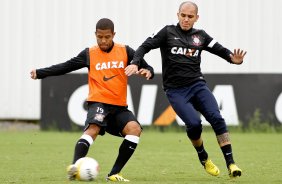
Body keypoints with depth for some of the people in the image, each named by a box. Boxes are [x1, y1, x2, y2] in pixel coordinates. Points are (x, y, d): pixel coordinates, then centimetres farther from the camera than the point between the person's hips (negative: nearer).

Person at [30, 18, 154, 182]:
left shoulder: (125, 52, 6)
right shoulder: (89, 54, 4)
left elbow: (147, 68, 7)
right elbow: (65, 67, 6)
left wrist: (147, 71, -18)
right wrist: (39, 73, -3)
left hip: (119, 106, 2)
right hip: (99, 102, -2)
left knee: (135, 129, -22)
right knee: (93, 129, -30)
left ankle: (114, 174, -17)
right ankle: (75, 167, -48)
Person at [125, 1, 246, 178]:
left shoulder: (200, 35, 11)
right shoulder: (168, 32, 4)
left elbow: (221, 50, 8)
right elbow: (146, 46, 2)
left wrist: (234, 59, -13)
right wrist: (135, 63, -16)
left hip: (197, 85, 2)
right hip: (176, 90, -2)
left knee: (216, 118, -18)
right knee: (194, 123, -22)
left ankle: (231, 163, -15)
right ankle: (204, 158, 7)